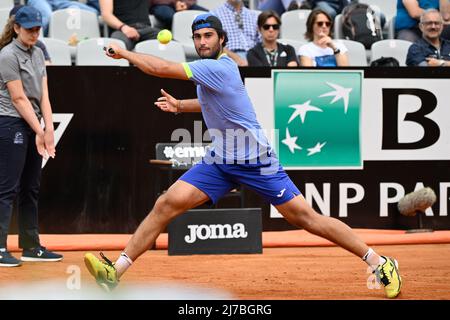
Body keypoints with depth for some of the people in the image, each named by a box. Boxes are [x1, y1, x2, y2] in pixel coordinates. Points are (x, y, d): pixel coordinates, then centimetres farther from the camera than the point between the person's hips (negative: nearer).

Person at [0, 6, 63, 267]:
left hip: (34, 127, 8)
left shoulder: (38, 54, 13)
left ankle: (31, 247, 17)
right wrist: (39, 131, -15)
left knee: (31, 190, 11)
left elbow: (43, 94, 6)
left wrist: (48, 129, -5)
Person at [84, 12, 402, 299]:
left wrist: (123, 53, -11)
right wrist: (180, 105, 20)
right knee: (167, 204, -6)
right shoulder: (209, 68, 9)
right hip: (220, 161, 8)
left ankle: (379, 262, -1)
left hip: (256, 162, -8)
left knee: (305, 217, -10)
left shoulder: (218, 67, -20)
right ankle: (117, 271, -7)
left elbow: (161, 68, -24)